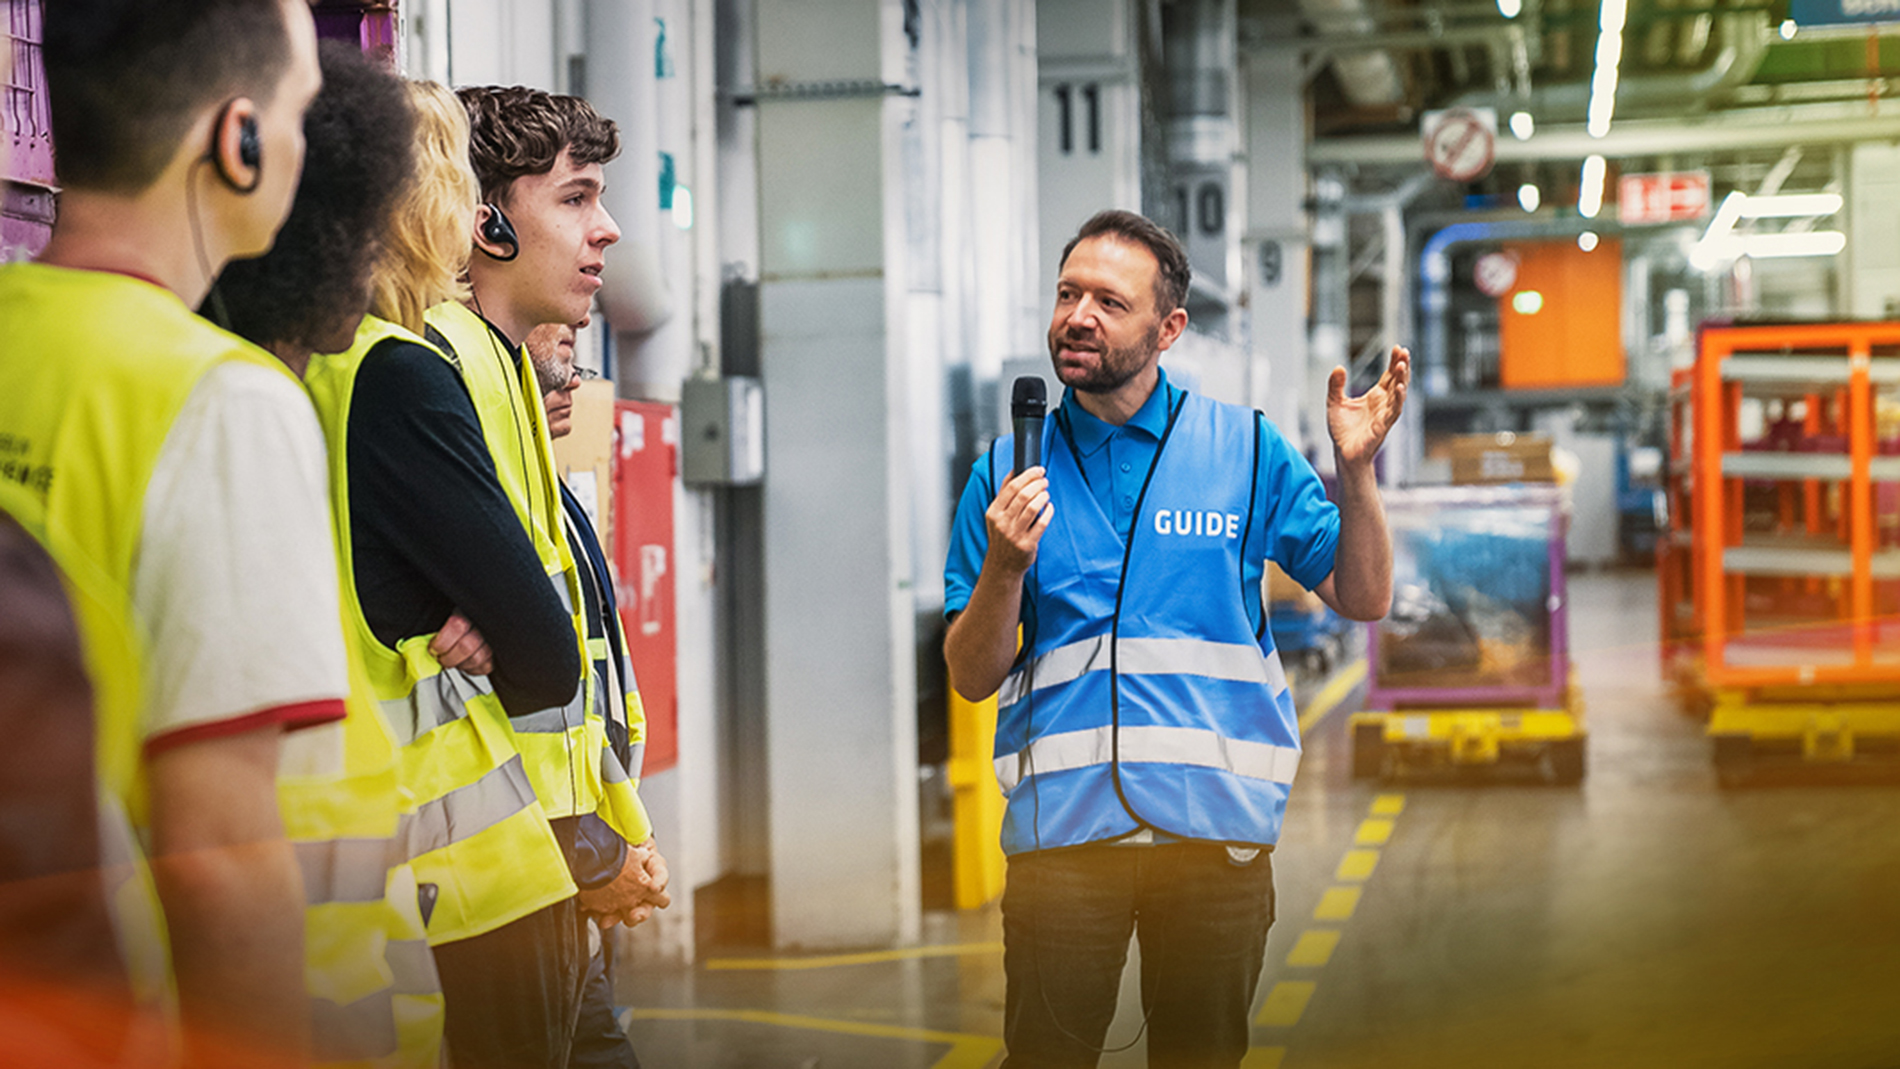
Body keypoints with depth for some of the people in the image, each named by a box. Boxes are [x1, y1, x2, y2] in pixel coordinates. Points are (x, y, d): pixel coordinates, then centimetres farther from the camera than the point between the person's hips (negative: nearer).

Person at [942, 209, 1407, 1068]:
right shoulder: (1008, 469, 5)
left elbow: (1363, 598, 6)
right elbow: (971, 677, 5)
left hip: (1214, 824, 0)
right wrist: (1004, 568, -14)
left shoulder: (1245, 450, 5)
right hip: (1061, 823, 0)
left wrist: (1355, 469, -8)